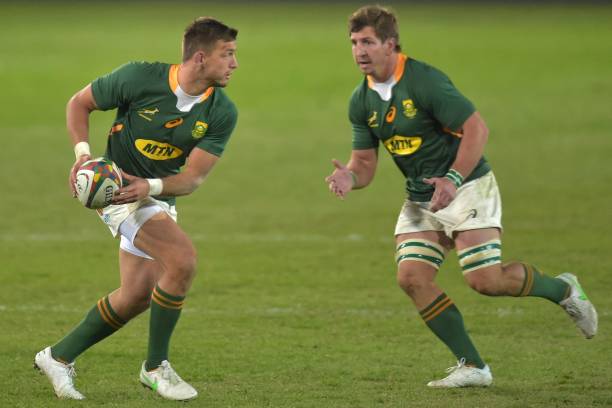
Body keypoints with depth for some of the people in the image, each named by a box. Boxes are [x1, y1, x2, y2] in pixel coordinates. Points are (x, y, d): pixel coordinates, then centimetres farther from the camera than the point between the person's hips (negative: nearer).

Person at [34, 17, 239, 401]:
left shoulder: (222, 113, -12)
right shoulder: (139, 78, -21)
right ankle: (156, 366, -10)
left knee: (137, 296, 9)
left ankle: (60, 356, 28)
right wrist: (83, 152, -21)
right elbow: (79, 102, -6)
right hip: (117, 188, -6)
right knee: (182, 259, -24)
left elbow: (193, 178, -14)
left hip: (160, 196, 6)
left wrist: (150, 187, -33)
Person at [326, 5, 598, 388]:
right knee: (412, 278, -9)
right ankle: (473, 366, -1)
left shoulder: (425, 81, -20)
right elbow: (366, 161, 6)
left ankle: (562, 289, 13)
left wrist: (453, 180, -31)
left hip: (468, 187, -7)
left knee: (485, 280, -17)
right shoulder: (361, 102, 2)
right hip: (420, 199, 7)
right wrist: (350, 177, -18)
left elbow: (477, 128, -21)